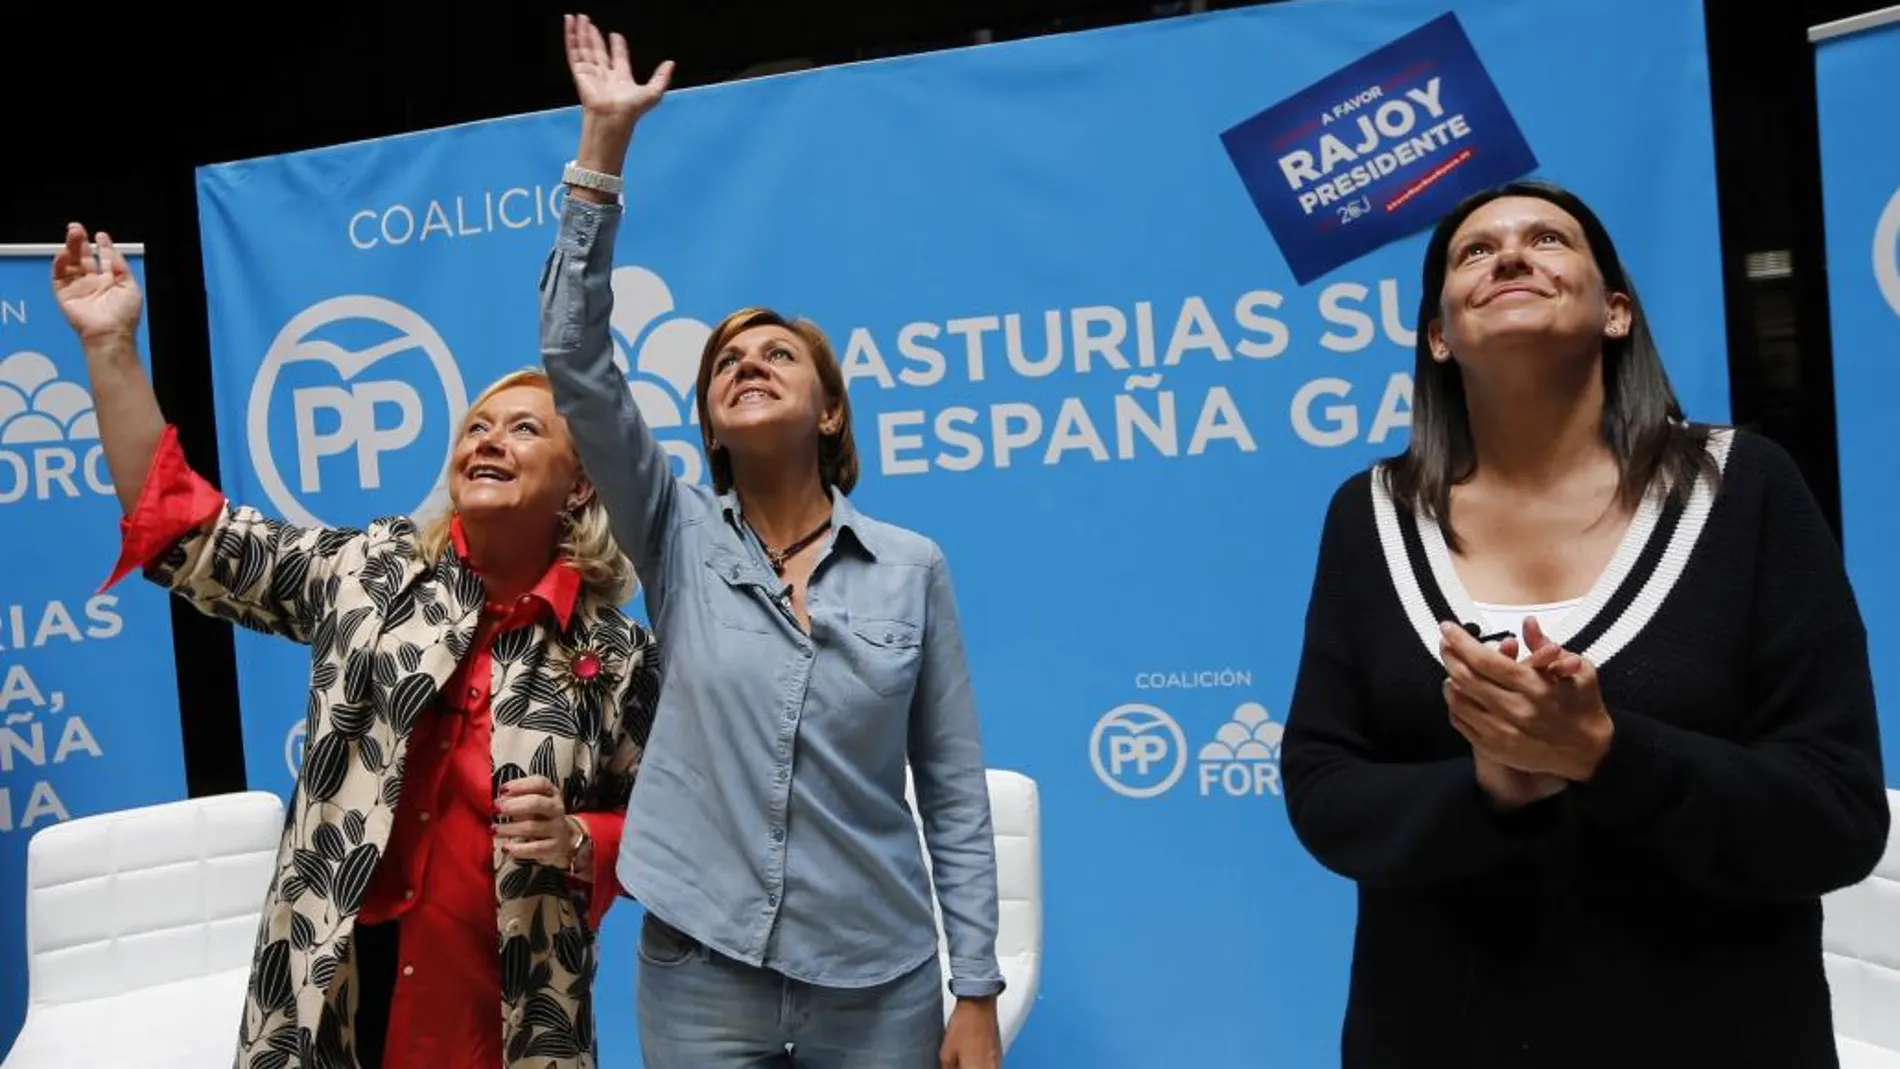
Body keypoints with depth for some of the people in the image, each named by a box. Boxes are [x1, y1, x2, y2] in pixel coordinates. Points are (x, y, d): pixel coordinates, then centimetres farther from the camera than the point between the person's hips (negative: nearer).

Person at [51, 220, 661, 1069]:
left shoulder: (614, 652, -2)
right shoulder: (369, 572, 3)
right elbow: (183, 533, 2)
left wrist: (576, 842, -16)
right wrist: (110, 347, -4)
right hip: (330, 992, 2)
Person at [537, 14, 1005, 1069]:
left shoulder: (911, 568, -2)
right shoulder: (680, 539, 0)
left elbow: (955, 792, 0)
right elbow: (574, 358, -11)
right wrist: (605, 140, -14)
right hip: (700, 973, 1)